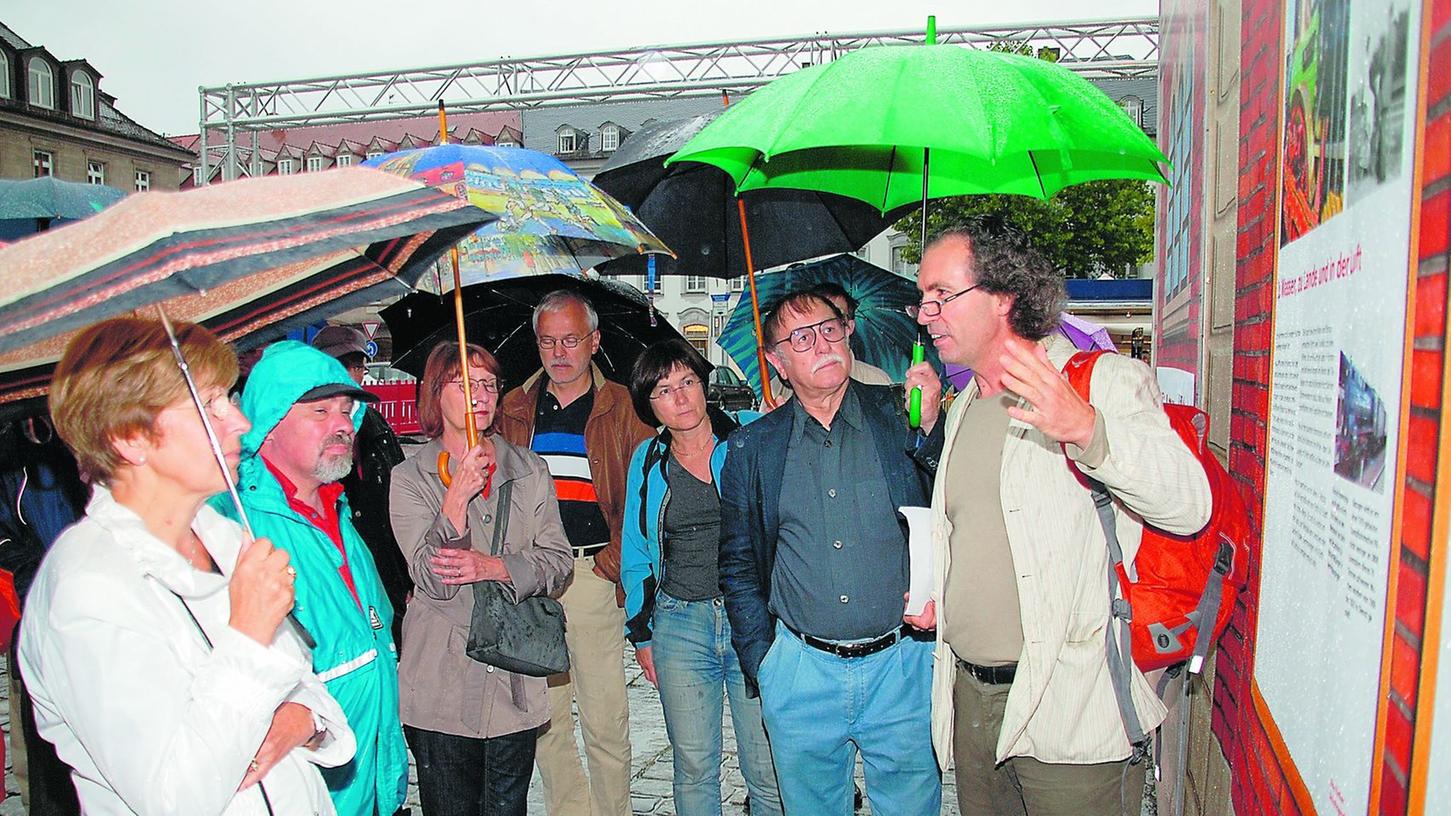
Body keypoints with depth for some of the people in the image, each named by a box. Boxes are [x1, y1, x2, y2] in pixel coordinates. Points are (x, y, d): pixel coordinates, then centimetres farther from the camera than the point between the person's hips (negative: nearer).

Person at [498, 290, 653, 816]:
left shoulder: (621, 408, 3)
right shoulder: (513, 410, 12)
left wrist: (609, 567, -8)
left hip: (594, 574, -3)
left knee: (606, 721, 2)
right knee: (544, 719, 10)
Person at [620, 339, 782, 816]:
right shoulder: (647, 460, 9)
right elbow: (636, 553, 16)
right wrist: (641, 631, 14)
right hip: (680, 625, 3)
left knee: (768, 772, 4)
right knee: (693, 770, 11)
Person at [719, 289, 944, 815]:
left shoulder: (899, 417, 0)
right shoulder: (752, 448, 4)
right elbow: (738, 564, 10)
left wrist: (931, 427, -16)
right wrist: (760, 660, 4)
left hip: (902, 665, -1)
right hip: (800, 673, 1)